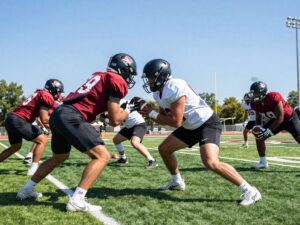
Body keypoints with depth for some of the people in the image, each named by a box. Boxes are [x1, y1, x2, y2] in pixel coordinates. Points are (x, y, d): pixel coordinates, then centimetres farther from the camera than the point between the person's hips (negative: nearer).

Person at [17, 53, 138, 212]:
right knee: (102, 156, -5)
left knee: (59, 157, 29)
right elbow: (114, 121, -6)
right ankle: (77, 200, -13)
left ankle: (27, 190, 38)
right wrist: (128, 111, 13)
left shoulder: (100, 75, 22)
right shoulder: (117, 81, -2)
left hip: (58, 113, 9)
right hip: (72, 117, -9)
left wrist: (118, 110, 22)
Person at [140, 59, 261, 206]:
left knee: (211, 162, -27)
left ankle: (249, 191, -15)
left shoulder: (175, 88, -26)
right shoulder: (158, 93, 4)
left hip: (207, 123, -10)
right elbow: (165, 118, 10)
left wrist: (152, 114, -17)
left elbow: (176, 122, -26)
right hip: (191, 127, 10)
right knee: (164, 149, 12)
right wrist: (148, 112, -6)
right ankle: (177, 182, 31)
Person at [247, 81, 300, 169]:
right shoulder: (255, 103, -15)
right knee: (259, 137, -2)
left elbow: (280, 118, -32)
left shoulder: (274, 97, -37)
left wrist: (268, 130, -35)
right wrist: (257, 127, -18)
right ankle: (263, 162, 10)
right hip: (275, 120, 7)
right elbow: (258, 117, 3)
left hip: (289, 118, -6)